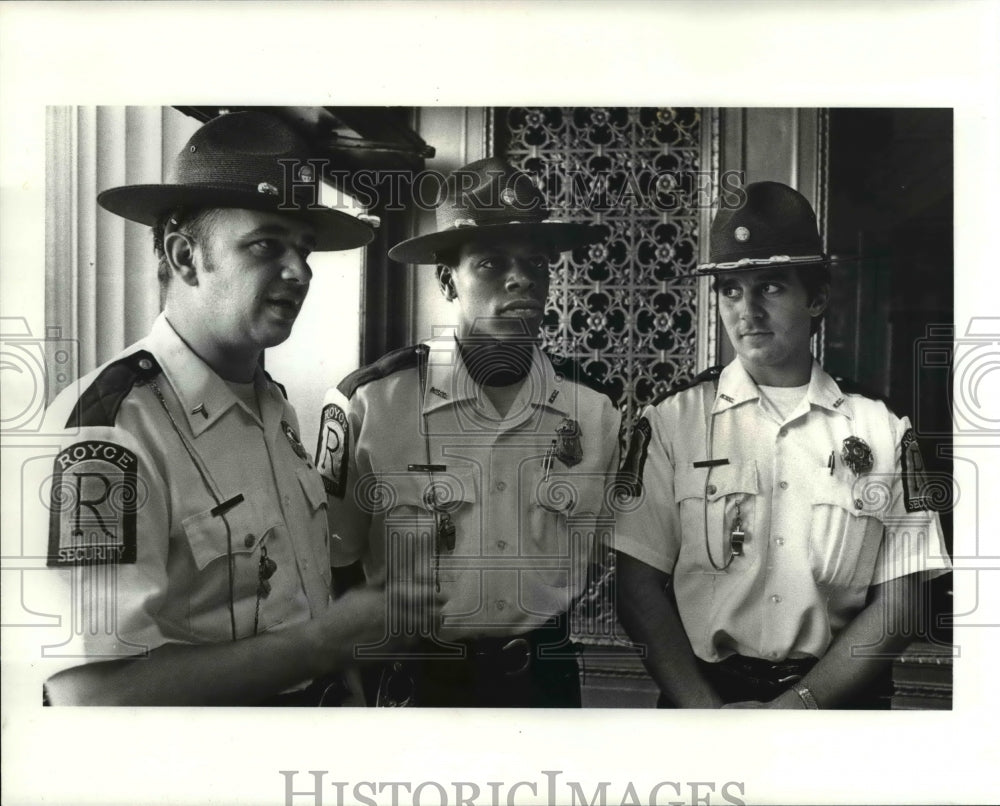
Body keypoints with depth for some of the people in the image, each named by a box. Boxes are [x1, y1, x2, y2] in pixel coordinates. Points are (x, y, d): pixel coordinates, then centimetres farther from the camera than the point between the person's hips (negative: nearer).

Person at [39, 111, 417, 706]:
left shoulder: (273, 403, -1)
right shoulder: (107, 428, -26)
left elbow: (278, 586, 8)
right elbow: (91, 692, -29)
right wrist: (327, 638, -25)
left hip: (315, 694, 7)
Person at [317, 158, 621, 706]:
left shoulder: (595, 410, -6)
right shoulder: (366, 403, -15)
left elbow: (609, 559, 8)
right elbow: (332, 565, -4)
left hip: (547, 679, 3)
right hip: (420, 680, -2)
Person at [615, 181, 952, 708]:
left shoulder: (882, 431, -3)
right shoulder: (669, 423, -6)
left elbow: (898, 604, -4)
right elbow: (639, 588, -8)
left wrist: (796, 705, -13)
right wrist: (703, 707, -17)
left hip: (831, 698, 1)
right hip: (698, 693, -1)